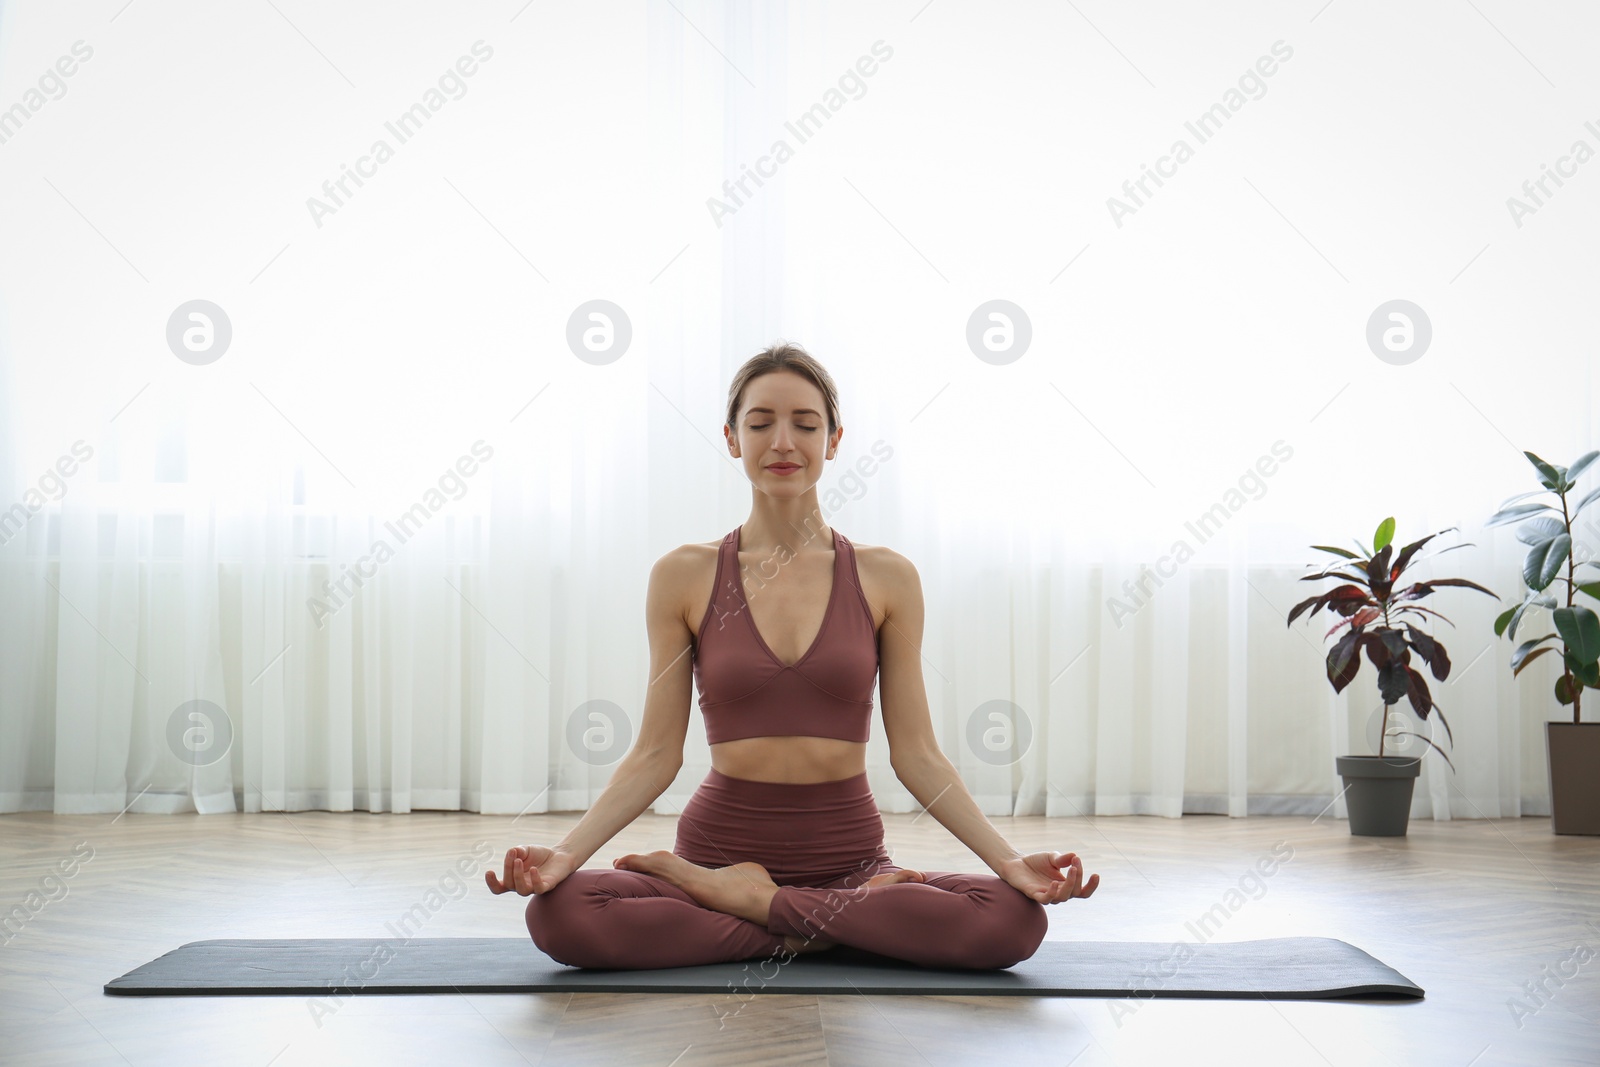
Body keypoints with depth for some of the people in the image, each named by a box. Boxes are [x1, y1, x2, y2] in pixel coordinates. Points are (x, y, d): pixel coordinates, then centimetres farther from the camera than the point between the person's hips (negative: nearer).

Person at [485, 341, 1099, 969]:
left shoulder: (886, 579, 4)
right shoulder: (683, 577, 3)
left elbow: (916, 755, 3)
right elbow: (655, 754, 1)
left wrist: (1008, 860, -11)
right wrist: (566, 852, -14)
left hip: (850, 857, 1)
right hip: (719, 842, 0)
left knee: (1017, 919, -28)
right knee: (558, 913, -30)